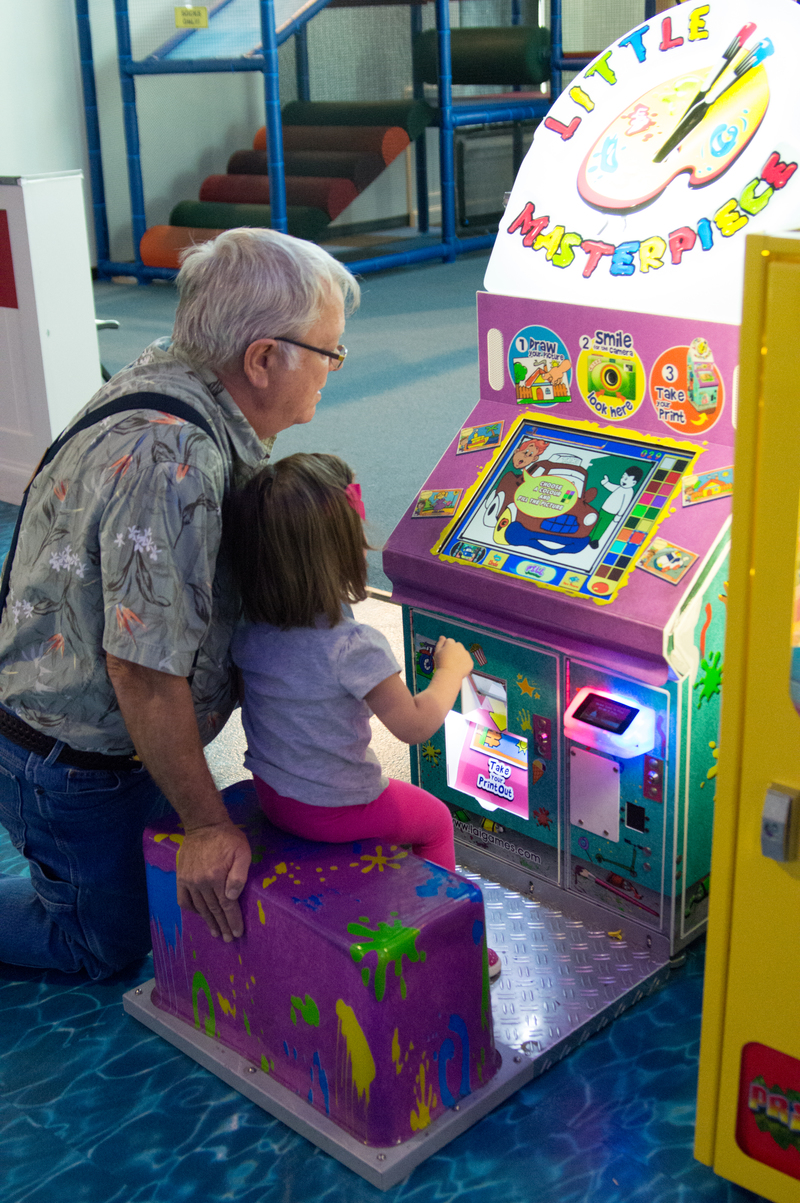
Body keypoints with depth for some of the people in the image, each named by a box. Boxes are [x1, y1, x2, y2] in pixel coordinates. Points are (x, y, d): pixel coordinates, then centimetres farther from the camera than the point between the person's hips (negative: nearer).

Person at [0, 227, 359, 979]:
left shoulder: (172, 374, -5)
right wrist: (207, 824, -23)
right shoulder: (171, 463, -36)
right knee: (109, 943, 13)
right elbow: (144, 669, -33)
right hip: (73, 768, -9)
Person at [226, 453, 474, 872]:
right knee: (436, 820, 21)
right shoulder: (352, 647, -32)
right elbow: (415, 725, -22)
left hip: (267, 793, 7)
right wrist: (452, 668, -6)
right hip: (336, 811, -6)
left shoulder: (248, 632, -12)